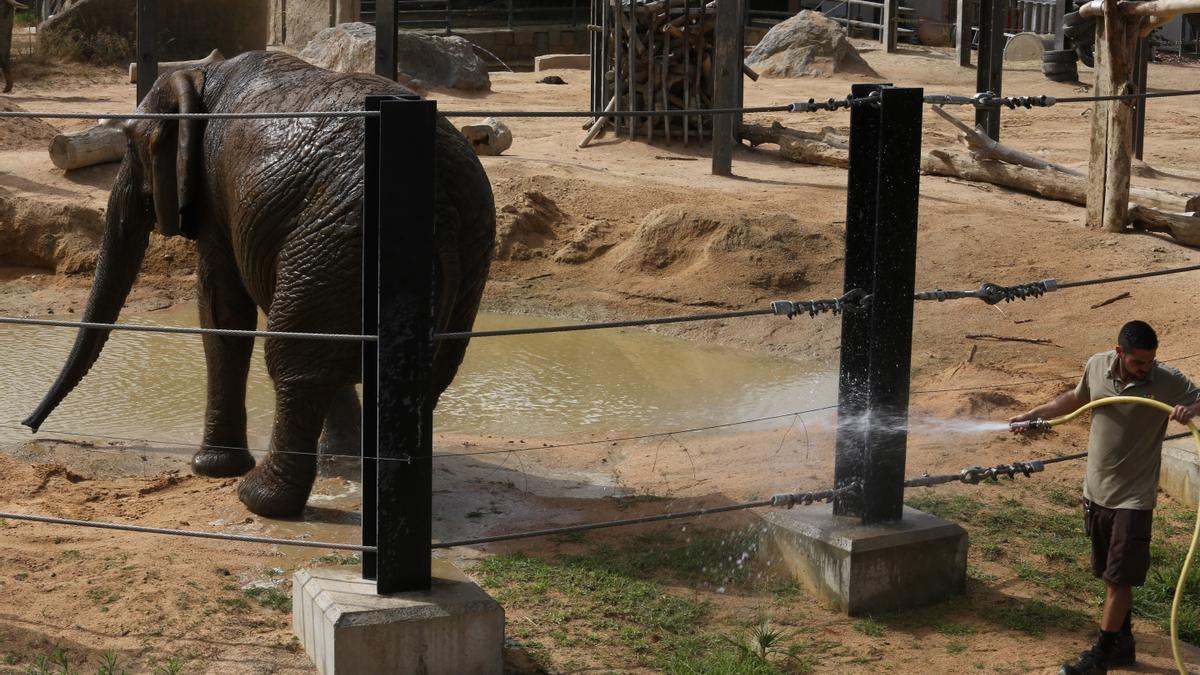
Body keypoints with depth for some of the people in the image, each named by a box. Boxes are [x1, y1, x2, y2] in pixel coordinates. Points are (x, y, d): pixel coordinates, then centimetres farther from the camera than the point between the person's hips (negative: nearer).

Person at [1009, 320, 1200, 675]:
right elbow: (1077, 398, 16)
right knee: (1110, 574, 16)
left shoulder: (1167, 382, -17)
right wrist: (1032, 415, 18)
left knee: (1119, 578, -4)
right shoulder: (1097, 366, -4)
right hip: (1096, 489, 5)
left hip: (1133, 496, -5)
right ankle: (1123, 642, 31)